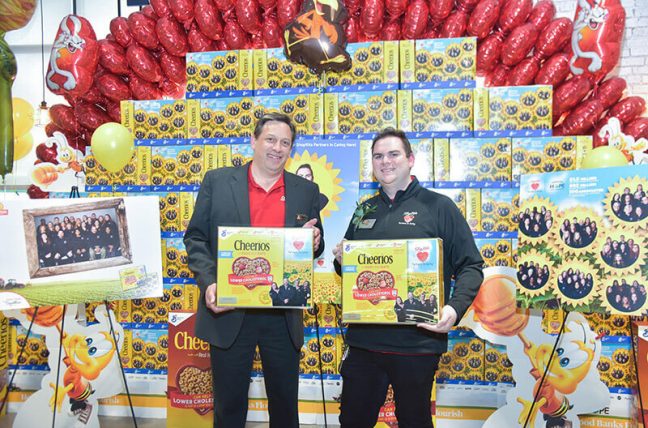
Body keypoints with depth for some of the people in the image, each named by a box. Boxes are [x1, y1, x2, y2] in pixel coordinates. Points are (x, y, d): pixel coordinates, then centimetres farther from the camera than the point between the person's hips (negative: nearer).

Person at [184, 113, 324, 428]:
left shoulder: (307, 191, 4)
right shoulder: (217, 182, 0)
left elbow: (315, 248, 11)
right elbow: (195, 238, 1)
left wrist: (313, 242, -13)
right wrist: (208, 283, -15)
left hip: (283, 317, 2)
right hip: (228, 314, -1)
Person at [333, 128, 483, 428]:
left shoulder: (438, 206, -2)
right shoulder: (365, 211, 12)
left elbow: (471, 266, -4)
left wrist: (454, 308, -20)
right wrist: (341, 261, -2)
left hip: (418, 342, -4)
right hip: (364, 339, 4)